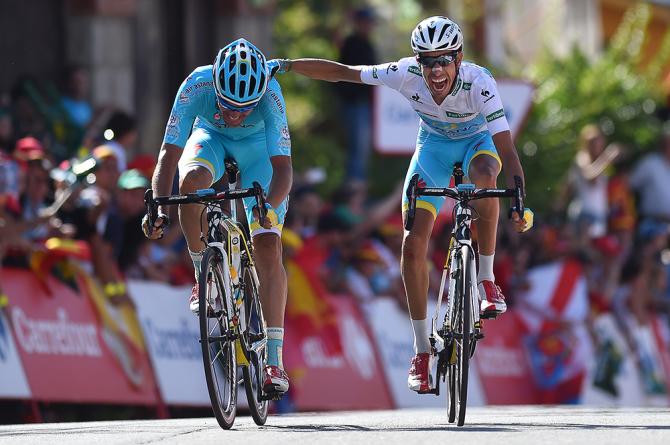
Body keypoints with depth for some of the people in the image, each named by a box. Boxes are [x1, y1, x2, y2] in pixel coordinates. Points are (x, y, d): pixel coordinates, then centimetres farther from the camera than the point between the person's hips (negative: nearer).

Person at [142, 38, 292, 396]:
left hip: (257, 146, -1)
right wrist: (158, 208, -49)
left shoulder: (270, 94, -38)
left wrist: (270, 205, -60)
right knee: (191, 181, -36)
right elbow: (169, 154, -35)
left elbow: (283, 167, -41)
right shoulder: (196, 86, -36)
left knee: (267, 248, -15)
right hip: (211, 138, 1)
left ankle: (273, 360, -13)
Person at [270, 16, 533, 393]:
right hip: (434, 145, 2)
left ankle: (488, 280, -22)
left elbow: (506, 149, -40)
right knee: (413, 244, -12)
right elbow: (341, 72, -19)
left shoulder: (478, 82, -34)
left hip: (478, 141, -2)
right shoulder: (407, 74, -27)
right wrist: (283, 66, -24)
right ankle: (422, 351, 1)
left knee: (484, 174, -40)